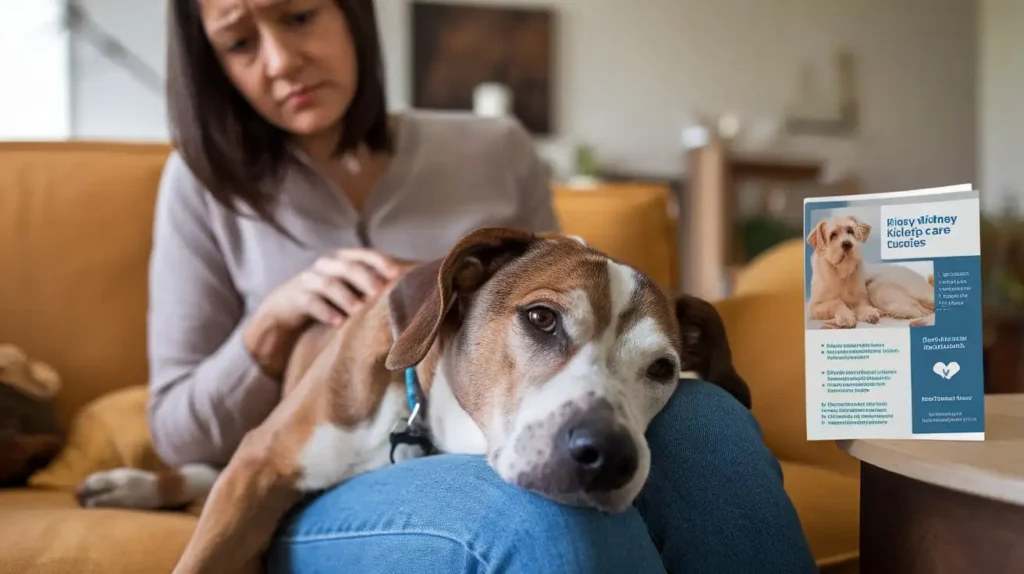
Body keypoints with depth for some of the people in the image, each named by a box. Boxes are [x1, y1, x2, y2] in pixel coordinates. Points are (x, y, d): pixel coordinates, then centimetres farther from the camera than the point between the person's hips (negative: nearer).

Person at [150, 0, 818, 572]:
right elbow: (180, 435, 6)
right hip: (319, 511, -2)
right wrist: (273, 322, -12)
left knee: (700, 418, -31)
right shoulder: (207, 185, 4)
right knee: (542, 515, -38)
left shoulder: (496, 153, 6)